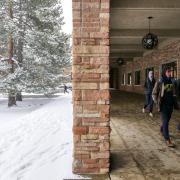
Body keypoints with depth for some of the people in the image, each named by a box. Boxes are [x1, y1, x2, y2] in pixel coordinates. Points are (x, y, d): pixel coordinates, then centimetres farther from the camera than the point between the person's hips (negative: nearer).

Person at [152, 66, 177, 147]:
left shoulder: (172, 82, 2)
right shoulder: (159, 83, -11)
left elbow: (174, 93, 16)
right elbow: (154, 94, -3)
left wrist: (174, 101, 9)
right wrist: (158, 103, -6)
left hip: (170, 105, 5)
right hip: (163, 106, -5)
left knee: (167, 120, 17)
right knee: (165, 122, -5)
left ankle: (162, 131, 44)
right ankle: (167, 140, -1)